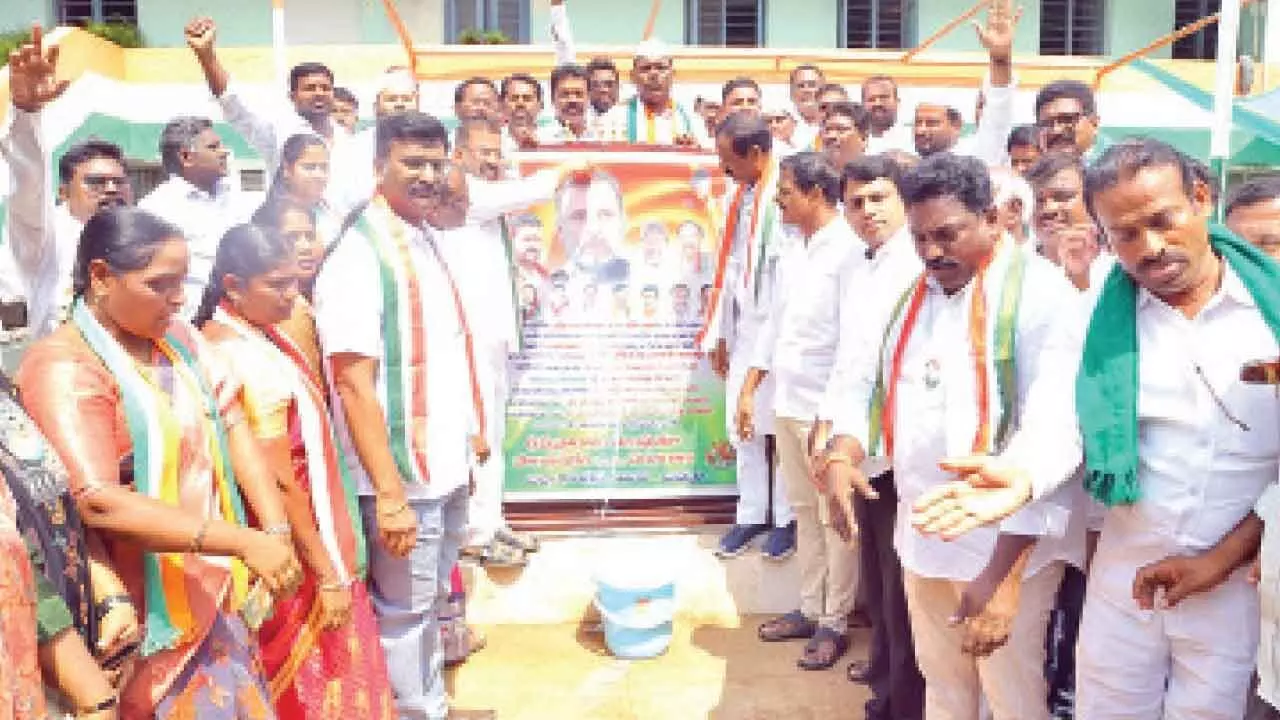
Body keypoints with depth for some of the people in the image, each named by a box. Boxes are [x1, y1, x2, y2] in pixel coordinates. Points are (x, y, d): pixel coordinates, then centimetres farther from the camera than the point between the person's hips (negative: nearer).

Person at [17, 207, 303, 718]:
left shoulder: (178, 338, 6)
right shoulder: (64, 368, -16)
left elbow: (232, 427, 0)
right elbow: (98, 503, -24)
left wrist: (276, 531, -13)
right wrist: (246, 542, -27)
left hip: (214, 591, 6)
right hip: (150, 614, -6)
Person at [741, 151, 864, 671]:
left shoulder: (850, 250, -13)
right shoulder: (792, 254, 12)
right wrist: (748, 390, 16)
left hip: (826, 408, -8)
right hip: (787, 402, 8)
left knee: (833, 516, 4)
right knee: (804, 511, 16)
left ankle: (835, 622, 18)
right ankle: (810, 608, 29)